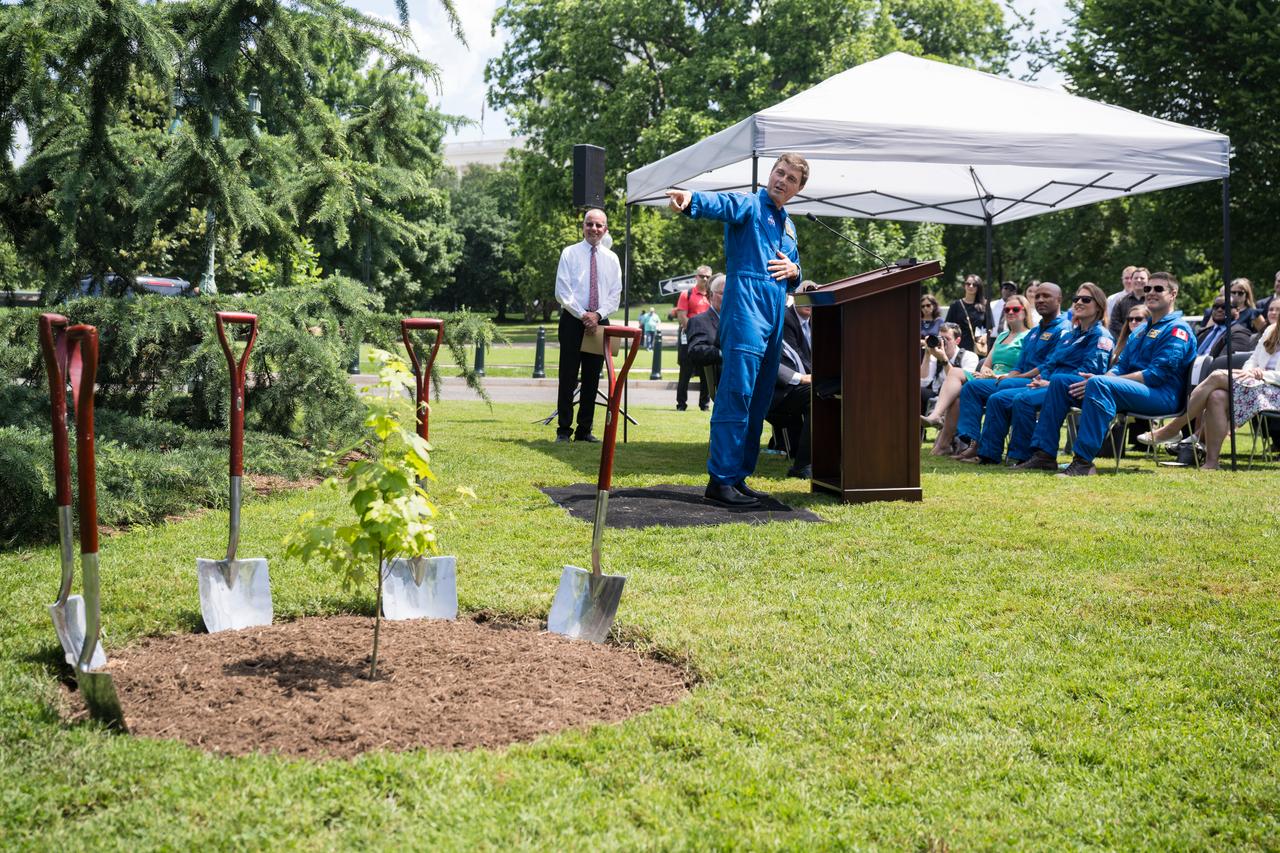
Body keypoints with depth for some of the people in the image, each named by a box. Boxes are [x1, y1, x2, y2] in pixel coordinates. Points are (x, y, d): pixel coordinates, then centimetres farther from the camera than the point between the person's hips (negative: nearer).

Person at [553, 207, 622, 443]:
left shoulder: (611, 258, 11)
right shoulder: (570, 253, 2)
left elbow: (615, 294, 6)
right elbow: (562, 291, -5)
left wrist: (598, 315, -10)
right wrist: (583, 315, -14)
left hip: (599, 322, 3)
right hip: (573, 320, -3)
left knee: (592, 380, 6)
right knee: (568, 378, -3)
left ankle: (585, 430, 12)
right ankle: (564, 431, 0)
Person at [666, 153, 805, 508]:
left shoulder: (788, 225, 24)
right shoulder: (750, 205, 1)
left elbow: (794, 272, 32)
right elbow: (722, 204, -22)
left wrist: (794, 270, 6)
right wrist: (692, 200, -45)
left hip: (775, 317, 9)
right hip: (745, 310, -9)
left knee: (760, 401, 9)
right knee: (736, 393, -15)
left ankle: (738, 477, 16)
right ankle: (720, 480, -15)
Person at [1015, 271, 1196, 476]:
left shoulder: (1177, 329, -3)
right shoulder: (1140, 330, 26)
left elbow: (1156, 375, -15)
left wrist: (1100, 380, -19)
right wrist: (1106, 377, -4)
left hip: (1162, 395, -9)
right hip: (1134, 389, 9)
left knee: (1098, 384, -36)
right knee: (1060, 381, -2)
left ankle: (1083, 461, -42)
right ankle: (1044, 453, -11)